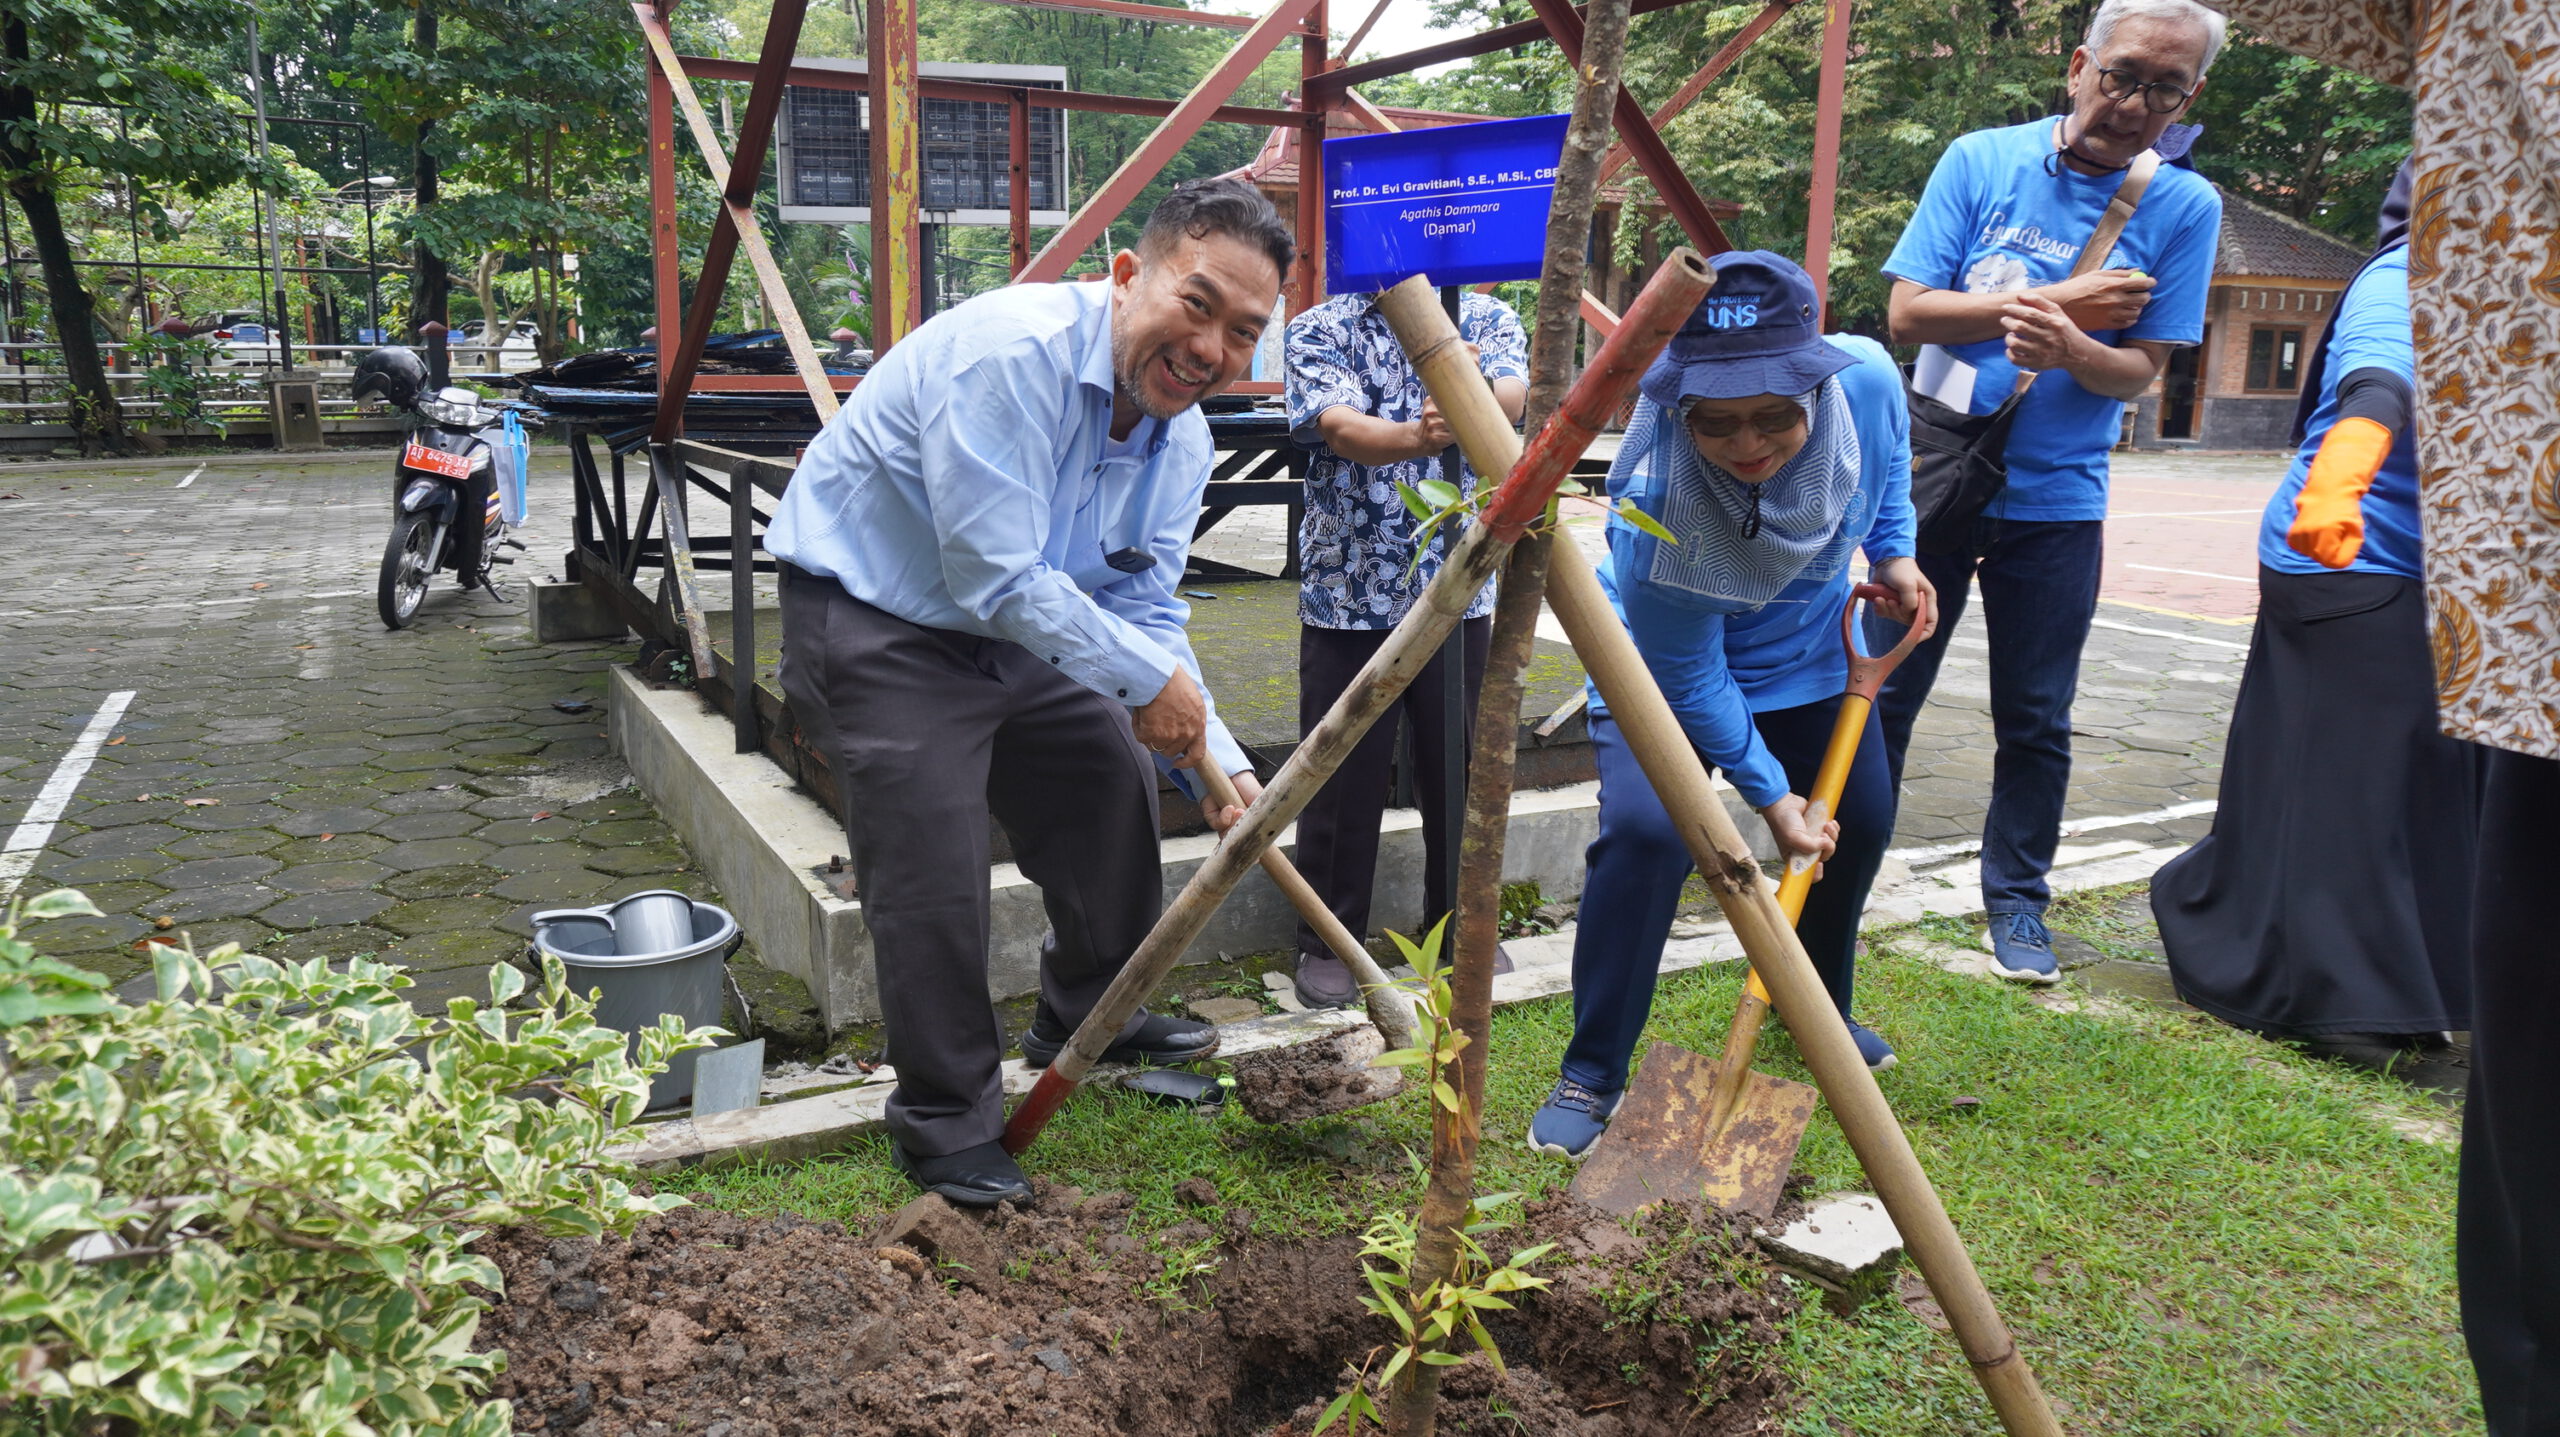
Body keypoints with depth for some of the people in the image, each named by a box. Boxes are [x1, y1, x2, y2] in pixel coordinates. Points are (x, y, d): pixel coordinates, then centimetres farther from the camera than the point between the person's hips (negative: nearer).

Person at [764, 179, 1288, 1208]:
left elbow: (1143, 612, 2)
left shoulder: (1183, 440, -2)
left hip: (1012, 628, 9)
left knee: (1114, 776, 17)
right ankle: (947, 1130, 7)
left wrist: (1218, 760, -8)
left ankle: (1087, 1017, 39)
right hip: (873, 623, -9)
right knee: (934, 871, -13)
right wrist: (1150, 680, -22)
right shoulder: (1011, 353, -30)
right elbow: (999, 580, -31)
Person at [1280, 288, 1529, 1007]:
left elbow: (1512, 394, -17)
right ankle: (1327, 943, 21)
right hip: (1348, 597, -2)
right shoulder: (1319, 330, -2)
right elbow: (1340, 429, -20)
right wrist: (1415, 437, -42)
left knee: (1459, 774, 12)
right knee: (1342, 783, 5)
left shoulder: (1488, 319, 5)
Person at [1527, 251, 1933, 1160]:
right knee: (1645, 830, -25)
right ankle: (1591, 1076, -9)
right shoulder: (1653, 497, -41)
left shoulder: (1868, 380, -29)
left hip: (1809, 647, 5)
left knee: (1860, 820, 11)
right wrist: (1769, 793, -20)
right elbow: (1689, 681, -27)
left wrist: (1893, 552, -5)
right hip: (1664, 663, -5)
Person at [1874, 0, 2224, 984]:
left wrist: (2072, 347, -26)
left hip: (2056, 504, 1)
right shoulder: (1981, 161, -3)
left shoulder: (2184, 207, -2)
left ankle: (2016, 899, 25)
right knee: (1882, 698, 6)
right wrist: (2056, 299, -15)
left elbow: (2142, 369, -4)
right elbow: (1907, 312, -9)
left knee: (2036, 723, 9)